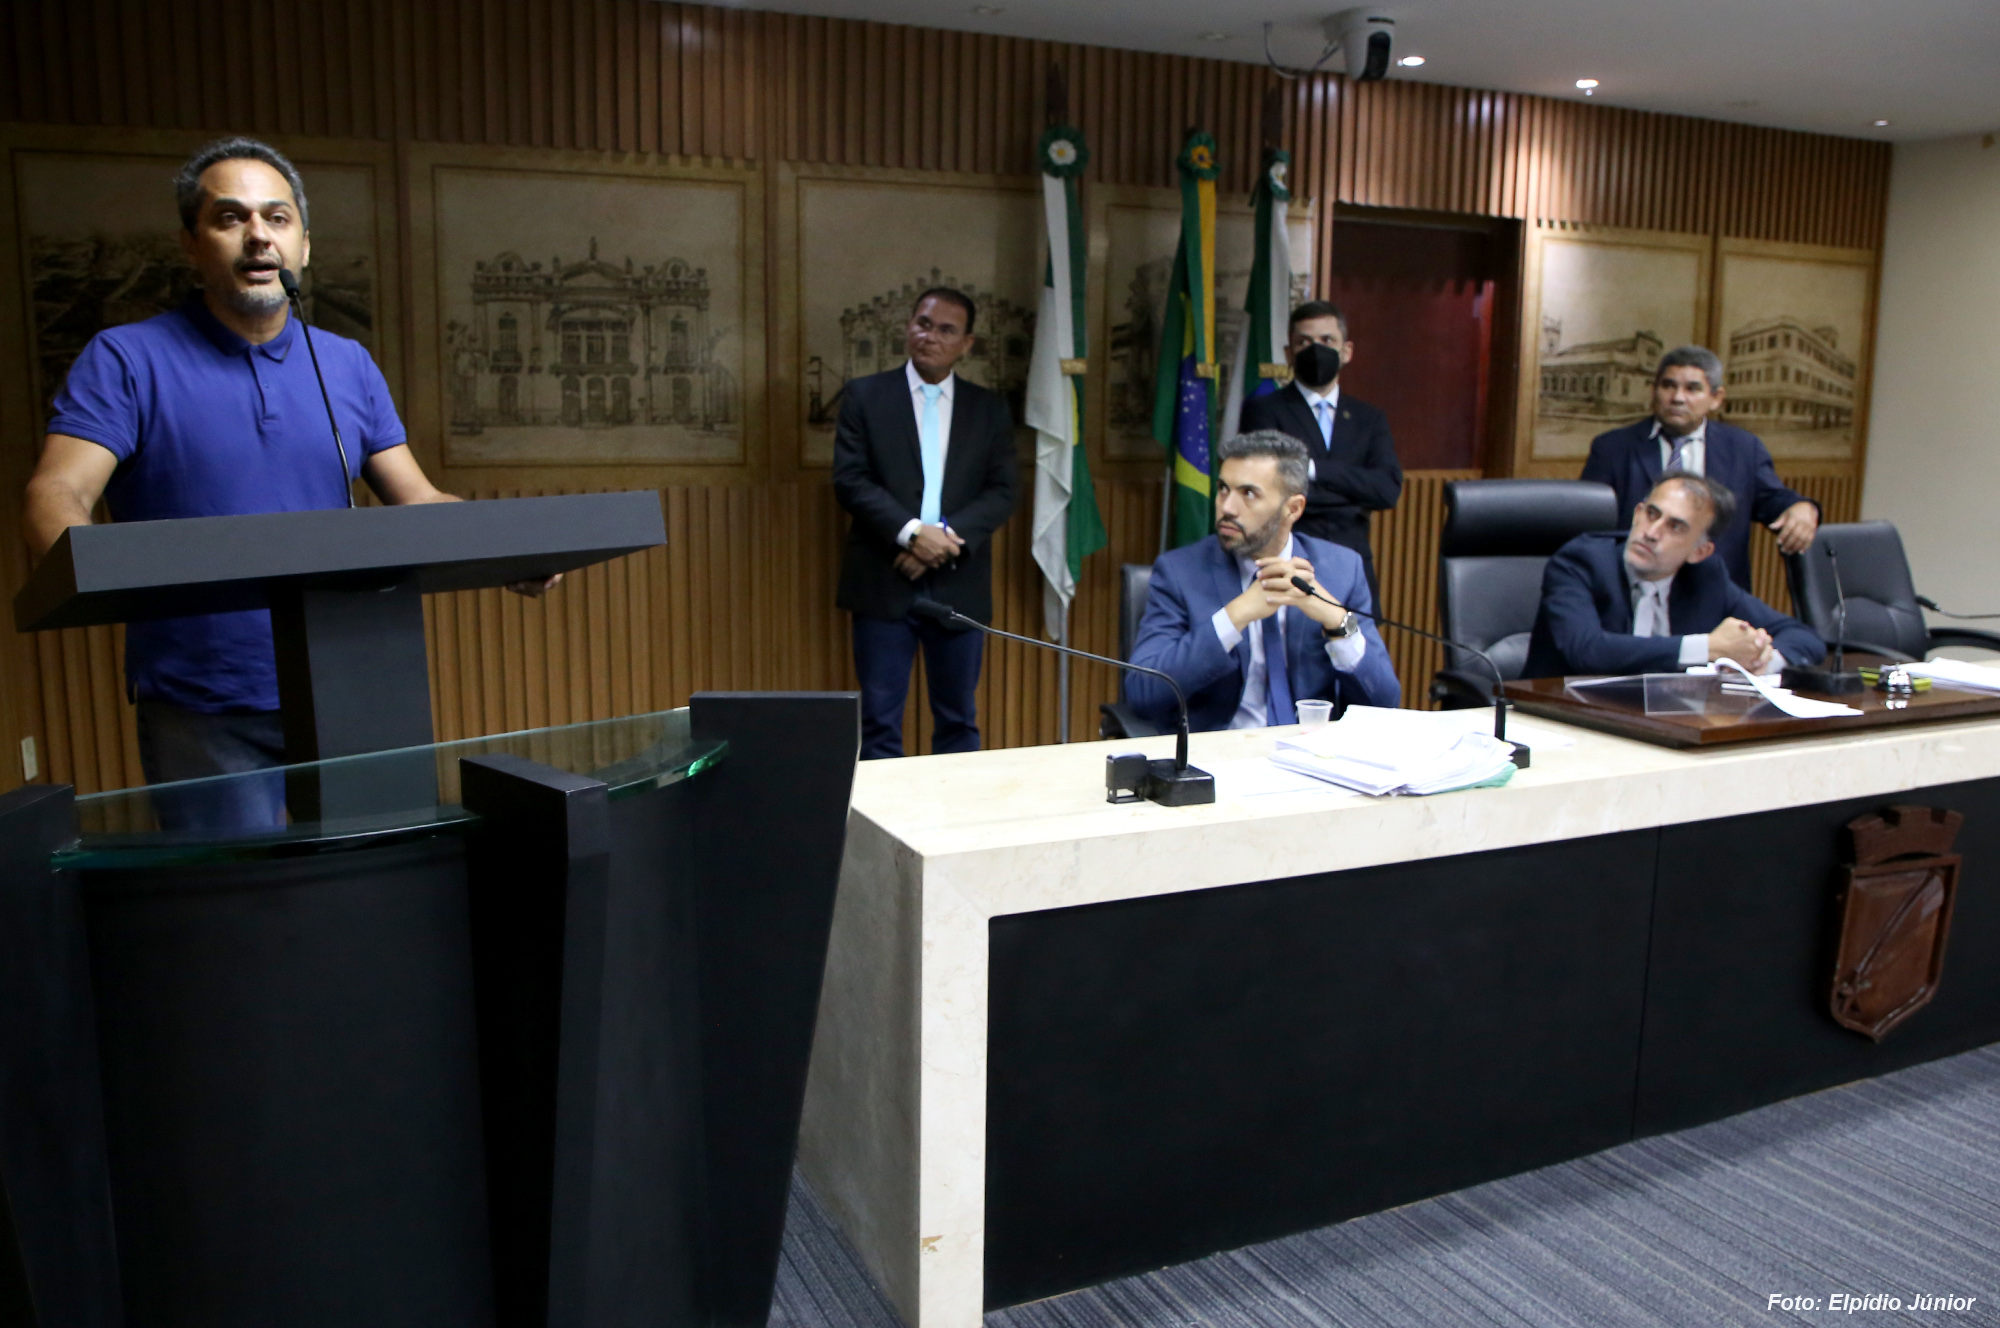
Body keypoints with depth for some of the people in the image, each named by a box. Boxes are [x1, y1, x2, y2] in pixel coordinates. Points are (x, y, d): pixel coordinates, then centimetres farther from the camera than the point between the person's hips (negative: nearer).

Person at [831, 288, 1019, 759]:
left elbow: (1003, 491, 2)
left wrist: (947, 538, -14)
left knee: (959, 720, 10)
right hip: (884, 582, -2)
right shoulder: (864, 396, 4)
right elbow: (850, 480, -5)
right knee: (879, 720, 2)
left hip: (959, 585, 2)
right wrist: (911, 533, -17)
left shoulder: (990, 408, 9)